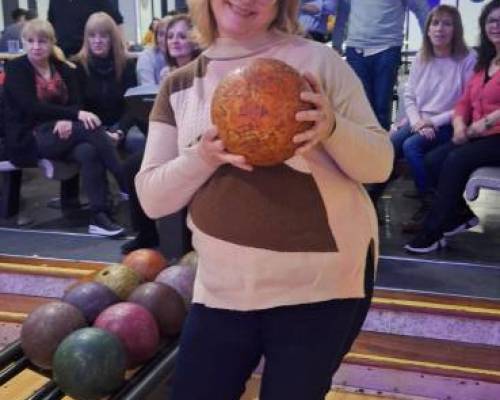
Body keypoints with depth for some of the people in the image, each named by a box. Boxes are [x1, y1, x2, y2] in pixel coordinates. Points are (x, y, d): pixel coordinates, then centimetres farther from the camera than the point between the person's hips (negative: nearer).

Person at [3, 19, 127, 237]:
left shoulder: (64, 69, 12)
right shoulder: (16, 69, -3)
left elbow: (75, 104, 2)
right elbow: (32, 107, -16)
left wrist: (68, 121, -23)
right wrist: (76, 114, -27)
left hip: (62, 133, 5)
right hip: (28, 139, -4)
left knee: (88, 151, -31)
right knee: (90, 127, -28)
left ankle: (99, 217, -36)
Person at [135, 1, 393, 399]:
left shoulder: (318, 59, -4)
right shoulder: (179, 85, 3)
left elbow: (380, 164, -3)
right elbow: (152, 198, 0)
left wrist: (332, 127, -23)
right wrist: (204, 156, -18)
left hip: (323, 283, -2)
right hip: (224, 288, 3)